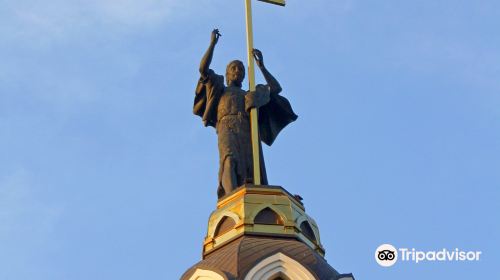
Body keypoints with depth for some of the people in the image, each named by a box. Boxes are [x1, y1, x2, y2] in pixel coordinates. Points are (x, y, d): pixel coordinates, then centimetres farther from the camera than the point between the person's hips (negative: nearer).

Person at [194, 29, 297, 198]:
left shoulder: (250, 94, 41)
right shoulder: (219, 90, 33)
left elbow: (276, 89, 32)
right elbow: (203, 69, 19)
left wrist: (261, 66, 33)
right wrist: (213, 43, 21)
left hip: (249, 132, 3)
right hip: (228, 129, -3)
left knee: (253, 172, -21)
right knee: (230, 161, -33)